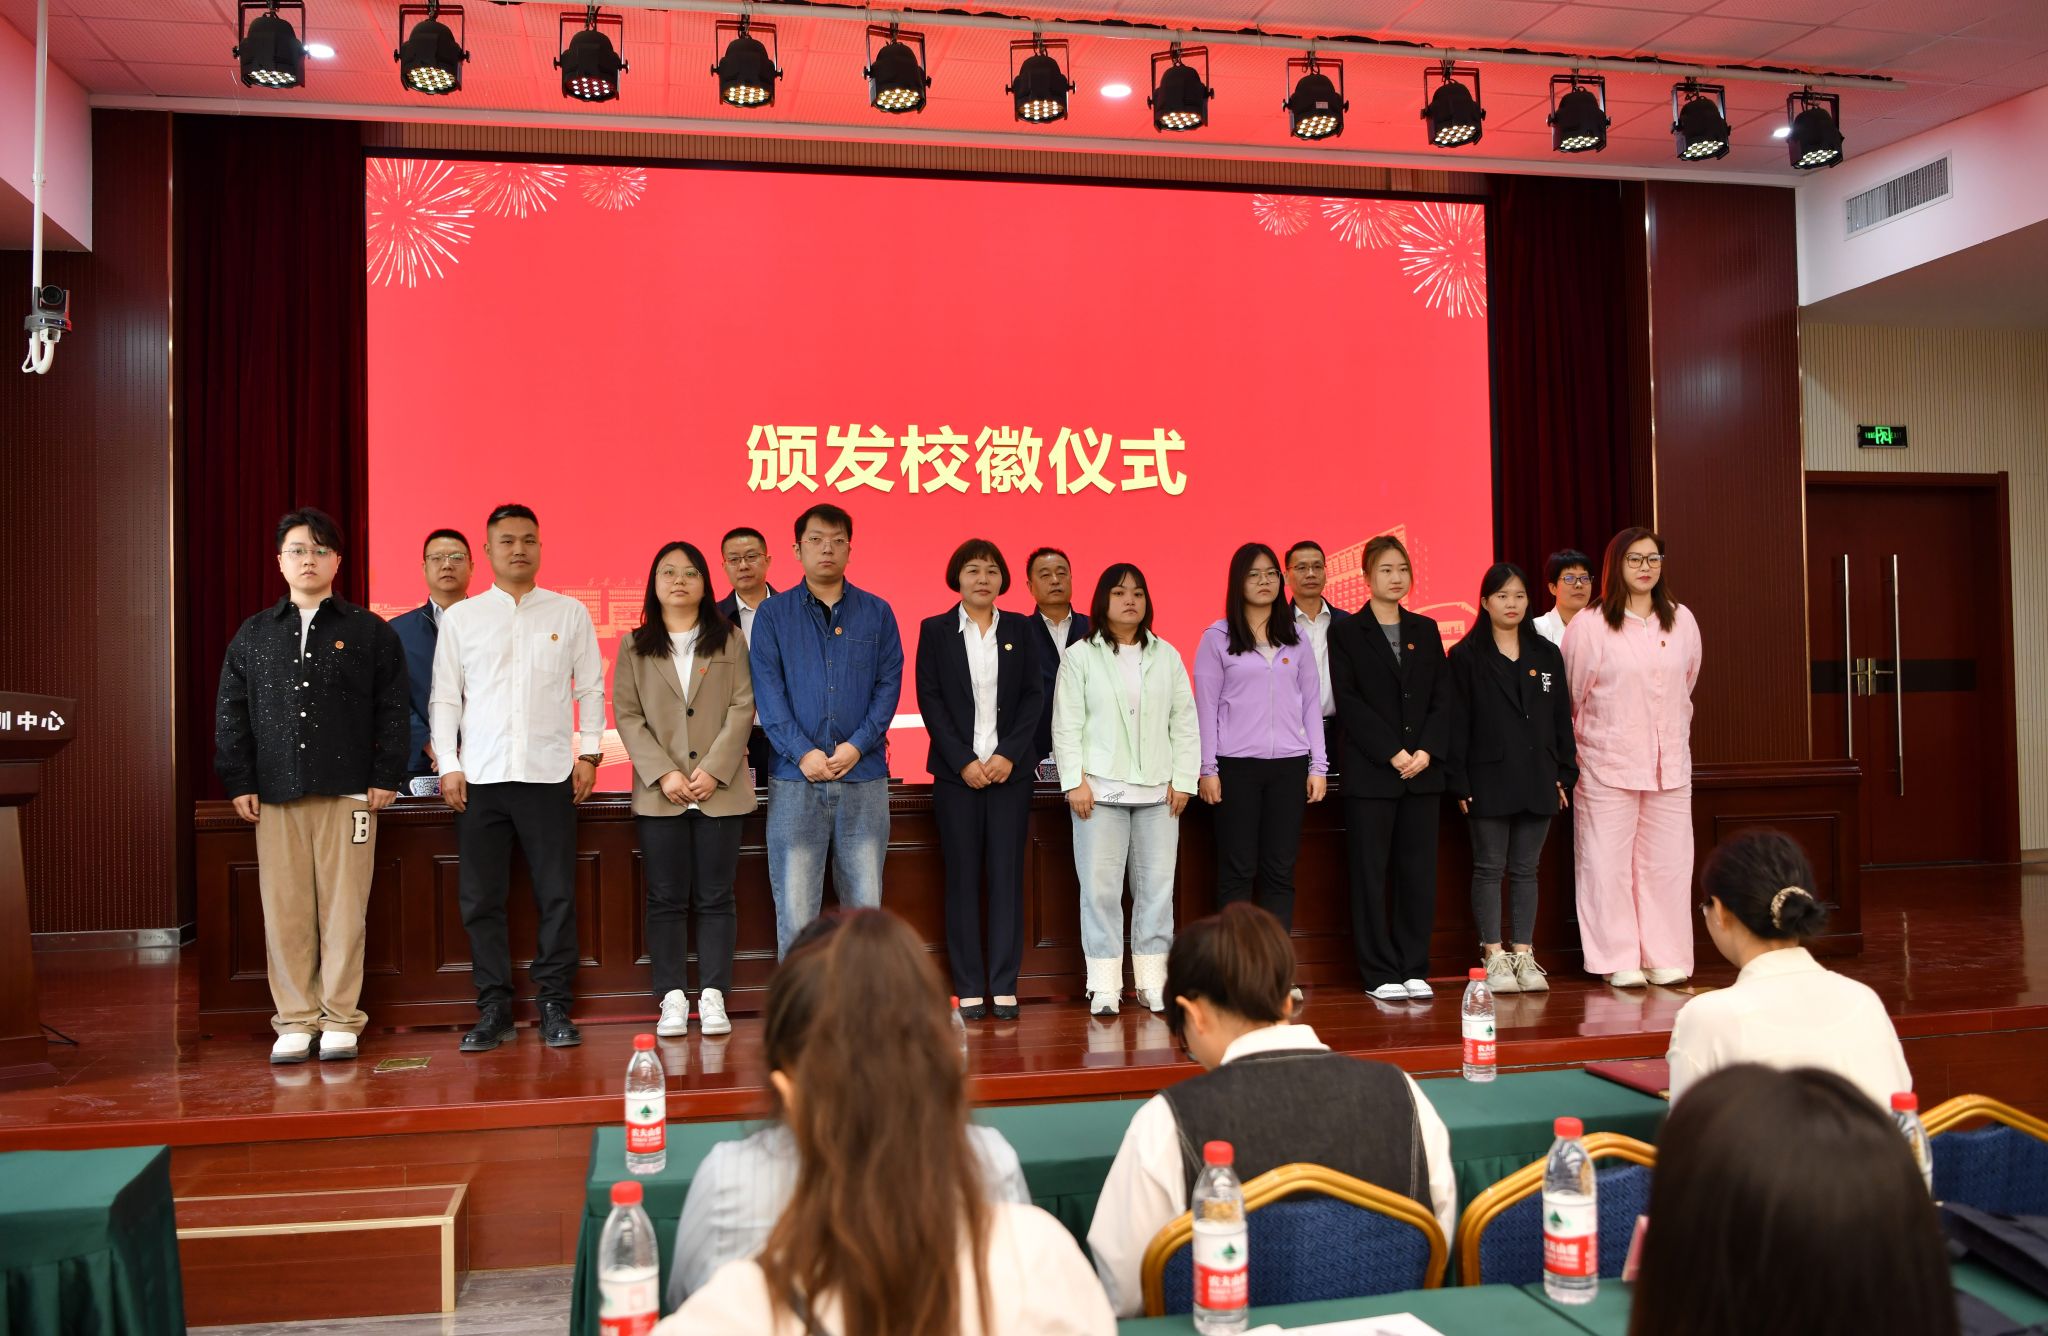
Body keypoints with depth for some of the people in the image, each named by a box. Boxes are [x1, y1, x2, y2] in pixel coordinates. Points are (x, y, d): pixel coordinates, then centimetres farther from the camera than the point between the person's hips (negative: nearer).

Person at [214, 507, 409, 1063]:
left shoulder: (370, 632, 7)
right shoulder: (253, 635, 14)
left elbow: (392, 710, 4)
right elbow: (231, 713, 13)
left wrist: (386, 777, -3)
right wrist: (239, 783, 5)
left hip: (348, 791, -2)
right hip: (275, 793, 2)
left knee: (344, 908, -2)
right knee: (284, 910, 1)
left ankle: (341, 1019, 7)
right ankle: (294, 1021, 10)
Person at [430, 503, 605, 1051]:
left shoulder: (570, 613, 9)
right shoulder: (460, 618, 9)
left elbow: (590, 688, 9)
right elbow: (445, 697, 8)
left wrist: (588, 753, 2)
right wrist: (449, 765, 0)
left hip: (549, 774, -1)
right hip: (479, 777, 1)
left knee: (557, 896, 0)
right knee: (481, 899, 4)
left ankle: (555, 1006, 9)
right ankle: (493, 1008, 13)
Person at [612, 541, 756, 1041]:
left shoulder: (729, 640, 7)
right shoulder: (633, 647, 9)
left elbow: (742, 708, 0)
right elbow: (626, 715, 2)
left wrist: (714, 770, -11)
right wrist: (663, 774, -10)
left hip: (720, 789, 0)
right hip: (659, 792, 1)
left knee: (715, 898, 2)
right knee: (666, 899, 3)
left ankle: (712, 998, 7)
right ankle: (673, 999, 8)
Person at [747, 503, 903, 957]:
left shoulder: (877, 613, 9)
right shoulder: (773, 614, 6)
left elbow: (889, 684, 3)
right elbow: (767, 692, -1)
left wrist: (857, 745, -10)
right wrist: (802, 752, -12)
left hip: (864, 775, 1)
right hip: (795, 778, -1)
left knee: (864, 901, 4)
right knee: (794, 903, 0)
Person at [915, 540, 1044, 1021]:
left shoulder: (1020, 629, 9)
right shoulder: (935, 630, 5)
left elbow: (1034, 695, 4)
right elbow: (930, 700, -1)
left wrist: (1008, 754, -8)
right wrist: (964, 761, -9)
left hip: (1010, 769, 1)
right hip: (957, 771, -1)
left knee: (1007, 874, 0)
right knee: (962, 877, 1)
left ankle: (1004, 986, 5)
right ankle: (968, 988, 6)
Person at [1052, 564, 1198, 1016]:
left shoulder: (1167, 656, 12)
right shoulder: (1080, 656, 4)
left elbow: (1184, 721, 9)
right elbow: (1066, 724, -1)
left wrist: (1182, 780, 2)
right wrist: (1074, 782, -8)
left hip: (1158, 792, 3)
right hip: (1100, 790, -3)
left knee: (1157, 888, 4)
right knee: (1100, 889, -3)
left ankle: (1153, 982, 12)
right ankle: (1104, 986, 4)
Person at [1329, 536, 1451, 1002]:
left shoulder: (1426, 630, 14)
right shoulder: (1346, 633, 2)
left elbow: (1442, 698, 8)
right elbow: (1348, 702, -6)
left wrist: (1427, 751, -7)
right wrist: (1392, 753, -13)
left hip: (1423, 771, 4)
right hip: (1370, 771, -3)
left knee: (1419, 872, 4)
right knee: (1371, 874, 0)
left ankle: (1414, 970, 13)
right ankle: (1380, 974, 7)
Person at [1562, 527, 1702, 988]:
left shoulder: (1682, 620, 8)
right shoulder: (1589, 626, -5)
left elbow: (1686, 686, 19)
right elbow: (1571, 697, 3)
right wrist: (1591, 739, 11)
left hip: (1670, 764, 4)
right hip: (1608, 764, -4)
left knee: (1666, 862, 5)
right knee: (1609, 863, -2)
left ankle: (1665, 958, 14)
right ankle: (1619, 961, 7)